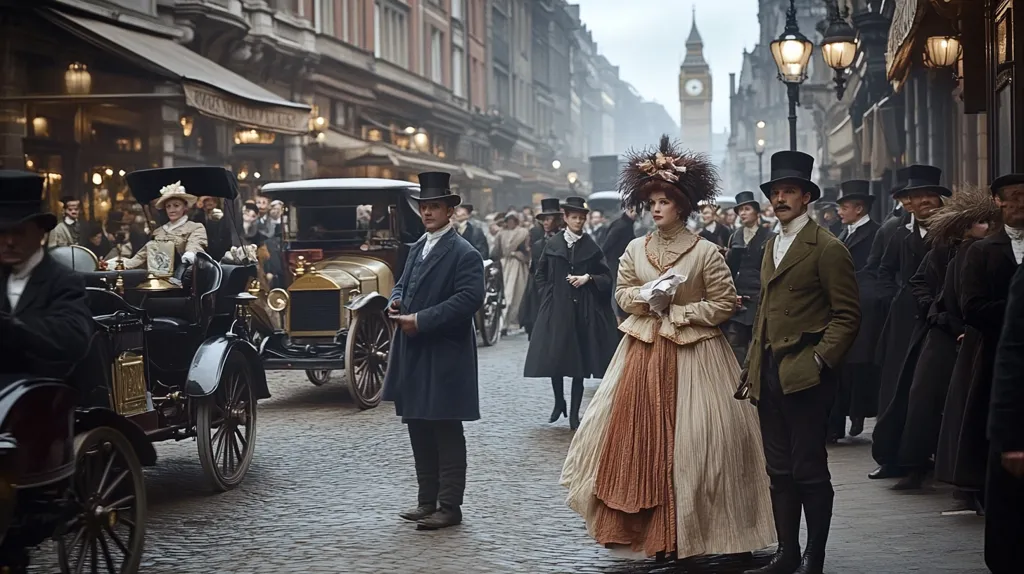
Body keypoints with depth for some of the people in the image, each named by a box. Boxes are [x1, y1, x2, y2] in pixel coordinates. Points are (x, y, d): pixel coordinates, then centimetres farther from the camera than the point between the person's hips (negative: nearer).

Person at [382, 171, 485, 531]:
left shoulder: (464, 254, -9)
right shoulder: (417, 249, 17)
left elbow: (469, 299, -20)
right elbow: (402, 285, 26)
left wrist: (421, 320, -22)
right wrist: (395, 302, 1)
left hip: (445, 357, -8)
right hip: (414, 356, 8)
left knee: (447, 433, -2)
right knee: (419, 430, 12)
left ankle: (449, 507, 4)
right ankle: (427, 500, 22)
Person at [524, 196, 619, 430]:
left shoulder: (591, 247, 4)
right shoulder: (553, 245, 5)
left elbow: (606, 278, 5)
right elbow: (540, 275, 14)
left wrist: (588, 278, -11)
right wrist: (548, 295, 2)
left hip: (584, 312, 0)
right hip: (557, 309, 0)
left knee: (580, 361, -1)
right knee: (554, 358, -2)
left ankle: (574, 413, 6)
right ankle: (559, 402, 21)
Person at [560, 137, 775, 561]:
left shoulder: (705, 252, -7)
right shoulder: (635, 249, 6)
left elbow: (724, 304, -5)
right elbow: (622, 294, 14)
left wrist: (677, 311, -11)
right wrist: (644, 297, -8)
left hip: (693, 354, -4)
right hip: (643, 351, 4)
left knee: (687, 441, -3)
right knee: (637, 434, 2)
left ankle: (678, 533, 8)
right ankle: (642, 525, 14)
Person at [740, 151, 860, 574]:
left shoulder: (827, 248, -7)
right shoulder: (772, 246, 18)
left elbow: (847, 315, -9)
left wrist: (820, 360, -17)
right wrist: (753, 366, 16)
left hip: (805, 375, -7)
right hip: (770, 374, 8)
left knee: (809, 470, -2)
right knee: (779, 471, 11)